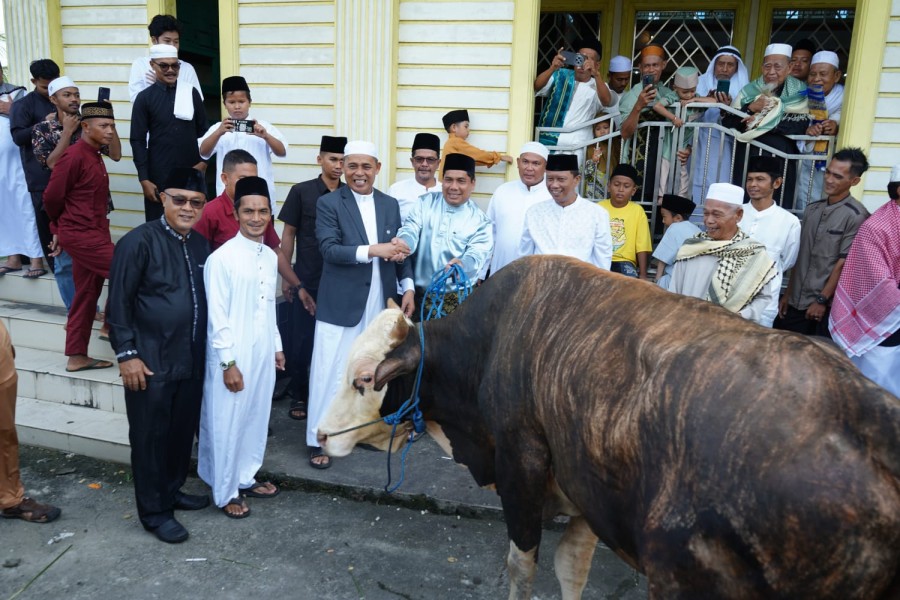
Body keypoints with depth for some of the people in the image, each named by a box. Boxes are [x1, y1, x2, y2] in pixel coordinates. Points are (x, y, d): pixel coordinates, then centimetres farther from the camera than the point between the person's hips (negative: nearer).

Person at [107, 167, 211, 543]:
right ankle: (154, 511, 21)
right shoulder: (138, 242, -11)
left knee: (183, 432, 17)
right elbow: (119, 303, -11)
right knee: (150, 437, 7)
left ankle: (172, 491, 37)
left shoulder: (201, 246, 7)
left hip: (191, 360, 6)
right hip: (151, 362, -6)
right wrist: (126, 354, -14)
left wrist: (207, 350, 14)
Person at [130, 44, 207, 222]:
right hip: (159, 176, -1)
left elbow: (203, 130, 11)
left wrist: (204, 160, -2)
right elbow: (138, 141, -2)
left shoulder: (192, 93, 6)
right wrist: (144, 179, -7)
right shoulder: (144, 98, 0)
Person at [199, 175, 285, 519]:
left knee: (256, 418, 18)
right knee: (226, 425, 6)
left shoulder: (270, 257, 6)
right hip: (233, 357, -7)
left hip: (263, 353, 7)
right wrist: (228, 363, -16)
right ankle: (225, 492, 21)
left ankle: (246, 478, 35)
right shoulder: (222, 259, -16)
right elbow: (217, 317, -16)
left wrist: (277, 347, 16)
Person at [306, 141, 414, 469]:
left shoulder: (390, 205, 9)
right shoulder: (329, 203, -4)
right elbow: (329, 249, -16)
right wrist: (371, 250, -26)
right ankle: (319, 439, 11)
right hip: (341, 303, -4)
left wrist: (408, 287, 1)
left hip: (379, 302, 5)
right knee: (330, 371, 0)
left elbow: (401, 249, 12)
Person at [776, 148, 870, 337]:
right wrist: (788, 293, 11)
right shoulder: (811, 209, 8)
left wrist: (822, 300, -12)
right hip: (795, 301, 6)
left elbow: (844, 263, -12)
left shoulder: (855, 215, -10)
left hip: (825, 305, -5)